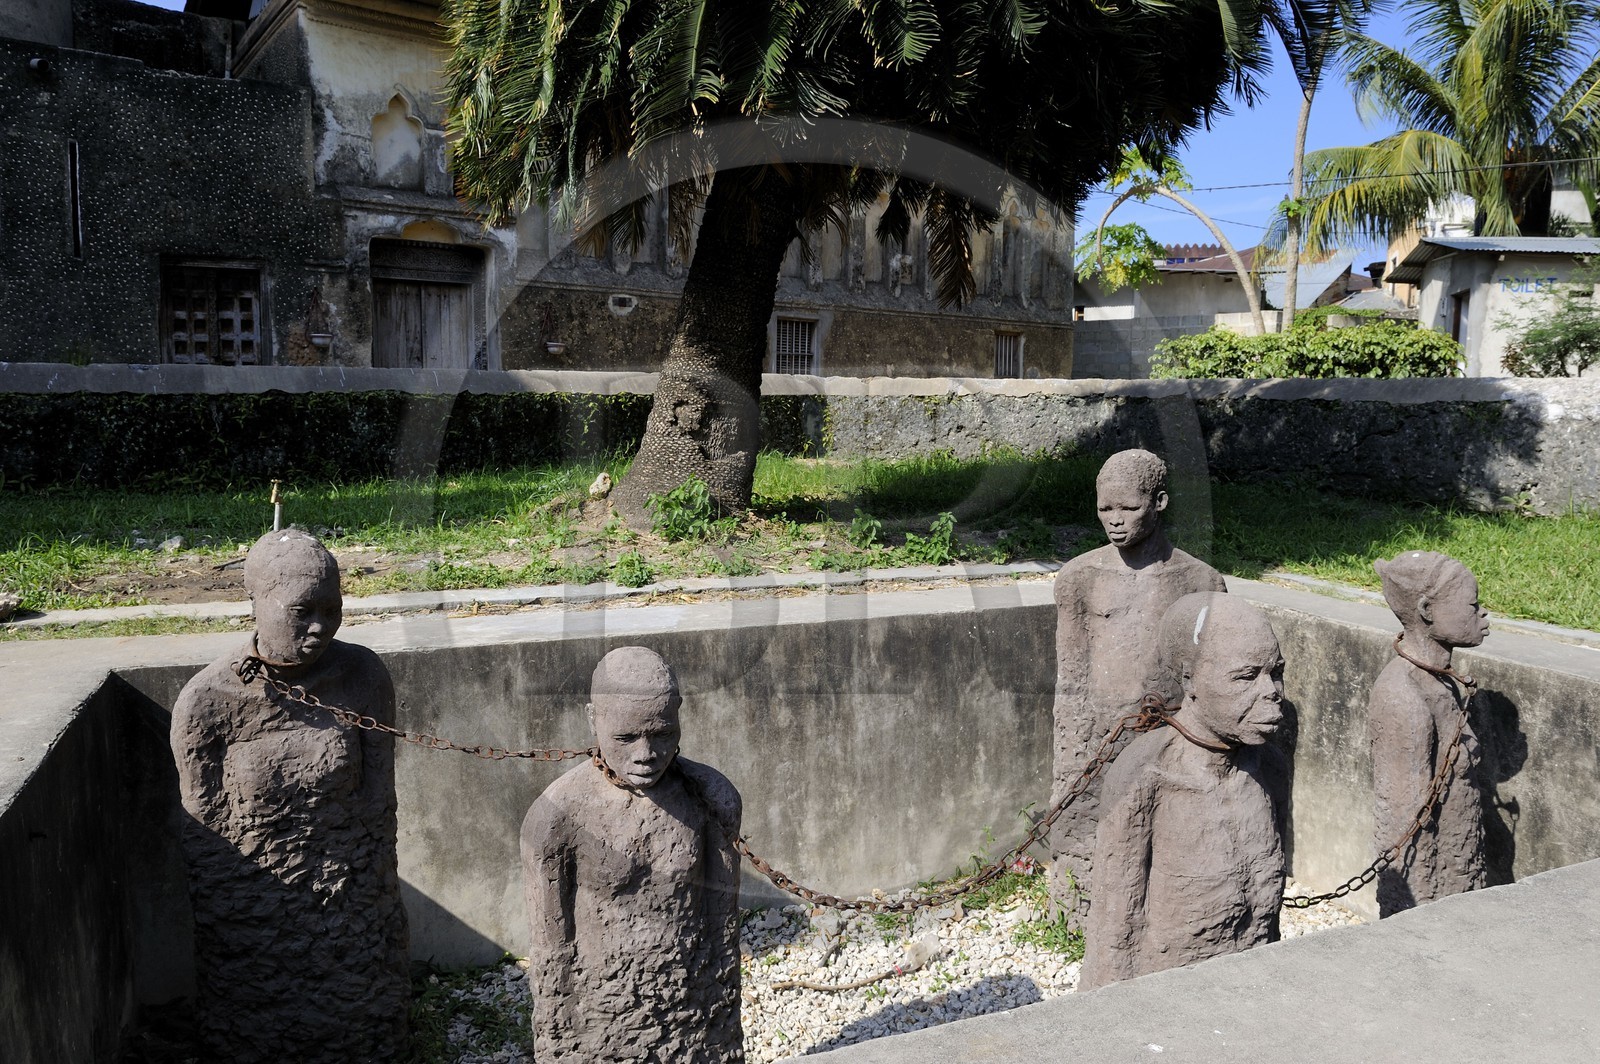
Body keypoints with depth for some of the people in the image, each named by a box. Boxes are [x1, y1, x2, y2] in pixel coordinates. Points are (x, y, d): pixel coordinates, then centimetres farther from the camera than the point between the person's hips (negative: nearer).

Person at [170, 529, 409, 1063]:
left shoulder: (363, 674, -12)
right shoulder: (206, 700, -17)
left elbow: (378, 798, -4)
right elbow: (204, 834, -8)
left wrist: (373, 897, -1)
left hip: (352, 908, 2)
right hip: (249, 914, -1)